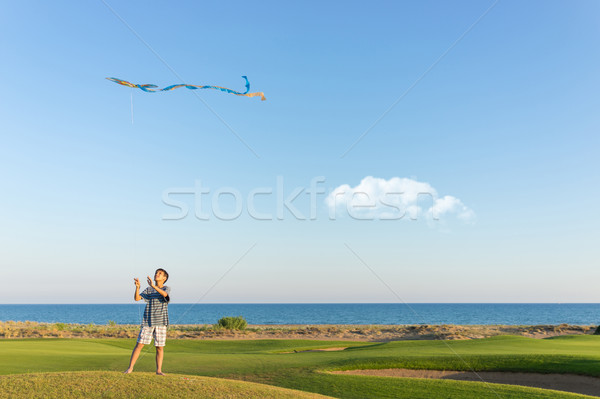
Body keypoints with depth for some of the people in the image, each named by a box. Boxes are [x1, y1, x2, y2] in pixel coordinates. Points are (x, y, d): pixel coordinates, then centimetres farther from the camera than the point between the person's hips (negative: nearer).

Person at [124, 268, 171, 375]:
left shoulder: (167, 288, 3)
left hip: (161, 323, -2)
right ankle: (130, 367, 8)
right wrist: (137, 287, -20)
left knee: (160, 347, 1)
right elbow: (137, 298, -2)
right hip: (147, 322, 2)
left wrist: (153, 286, -35)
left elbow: (164, 294, -22)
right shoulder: (148, 290, 10)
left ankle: (159, 370, 9)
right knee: (139, 344, -1)